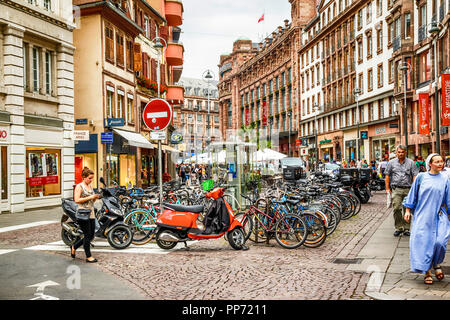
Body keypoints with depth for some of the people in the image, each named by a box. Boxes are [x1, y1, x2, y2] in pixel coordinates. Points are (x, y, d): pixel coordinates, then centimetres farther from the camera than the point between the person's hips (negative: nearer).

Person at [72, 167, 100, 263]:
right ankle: (88, 257, 8)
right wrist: (90, 197, -19)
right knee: (87, 236, -3)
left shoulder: (90, 186, 16)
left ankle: (74, 246, 28)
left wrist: (95, 197, 1)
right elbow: (77, 200, -18)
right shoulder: (79, 186, -7)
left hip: (91, 214, 8)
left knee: (91, 236, 10)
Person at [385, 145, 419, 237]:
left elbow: (415, 176, 4)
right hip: (396, 189, 0)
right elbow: (387, 176, 11)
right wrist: (387, 188, 4)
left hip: (408, 189, 0)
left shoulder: (411, 163, 7)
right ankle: (399, 228, -1)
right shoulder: (391, 162, 10)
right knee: (396, 208, -11)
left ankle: (406, 229, 12)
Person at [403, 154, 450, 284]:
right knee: (423, 242, -3)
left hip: (438, 217, 1)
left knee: (439, 242, -14)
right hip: (422, 216, 0)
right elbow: (413, 194, 7)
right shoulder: (421, 177, 2)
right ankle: (427, 271, 11)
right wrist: (408, 210, 4)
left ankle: (436, 264, 16)